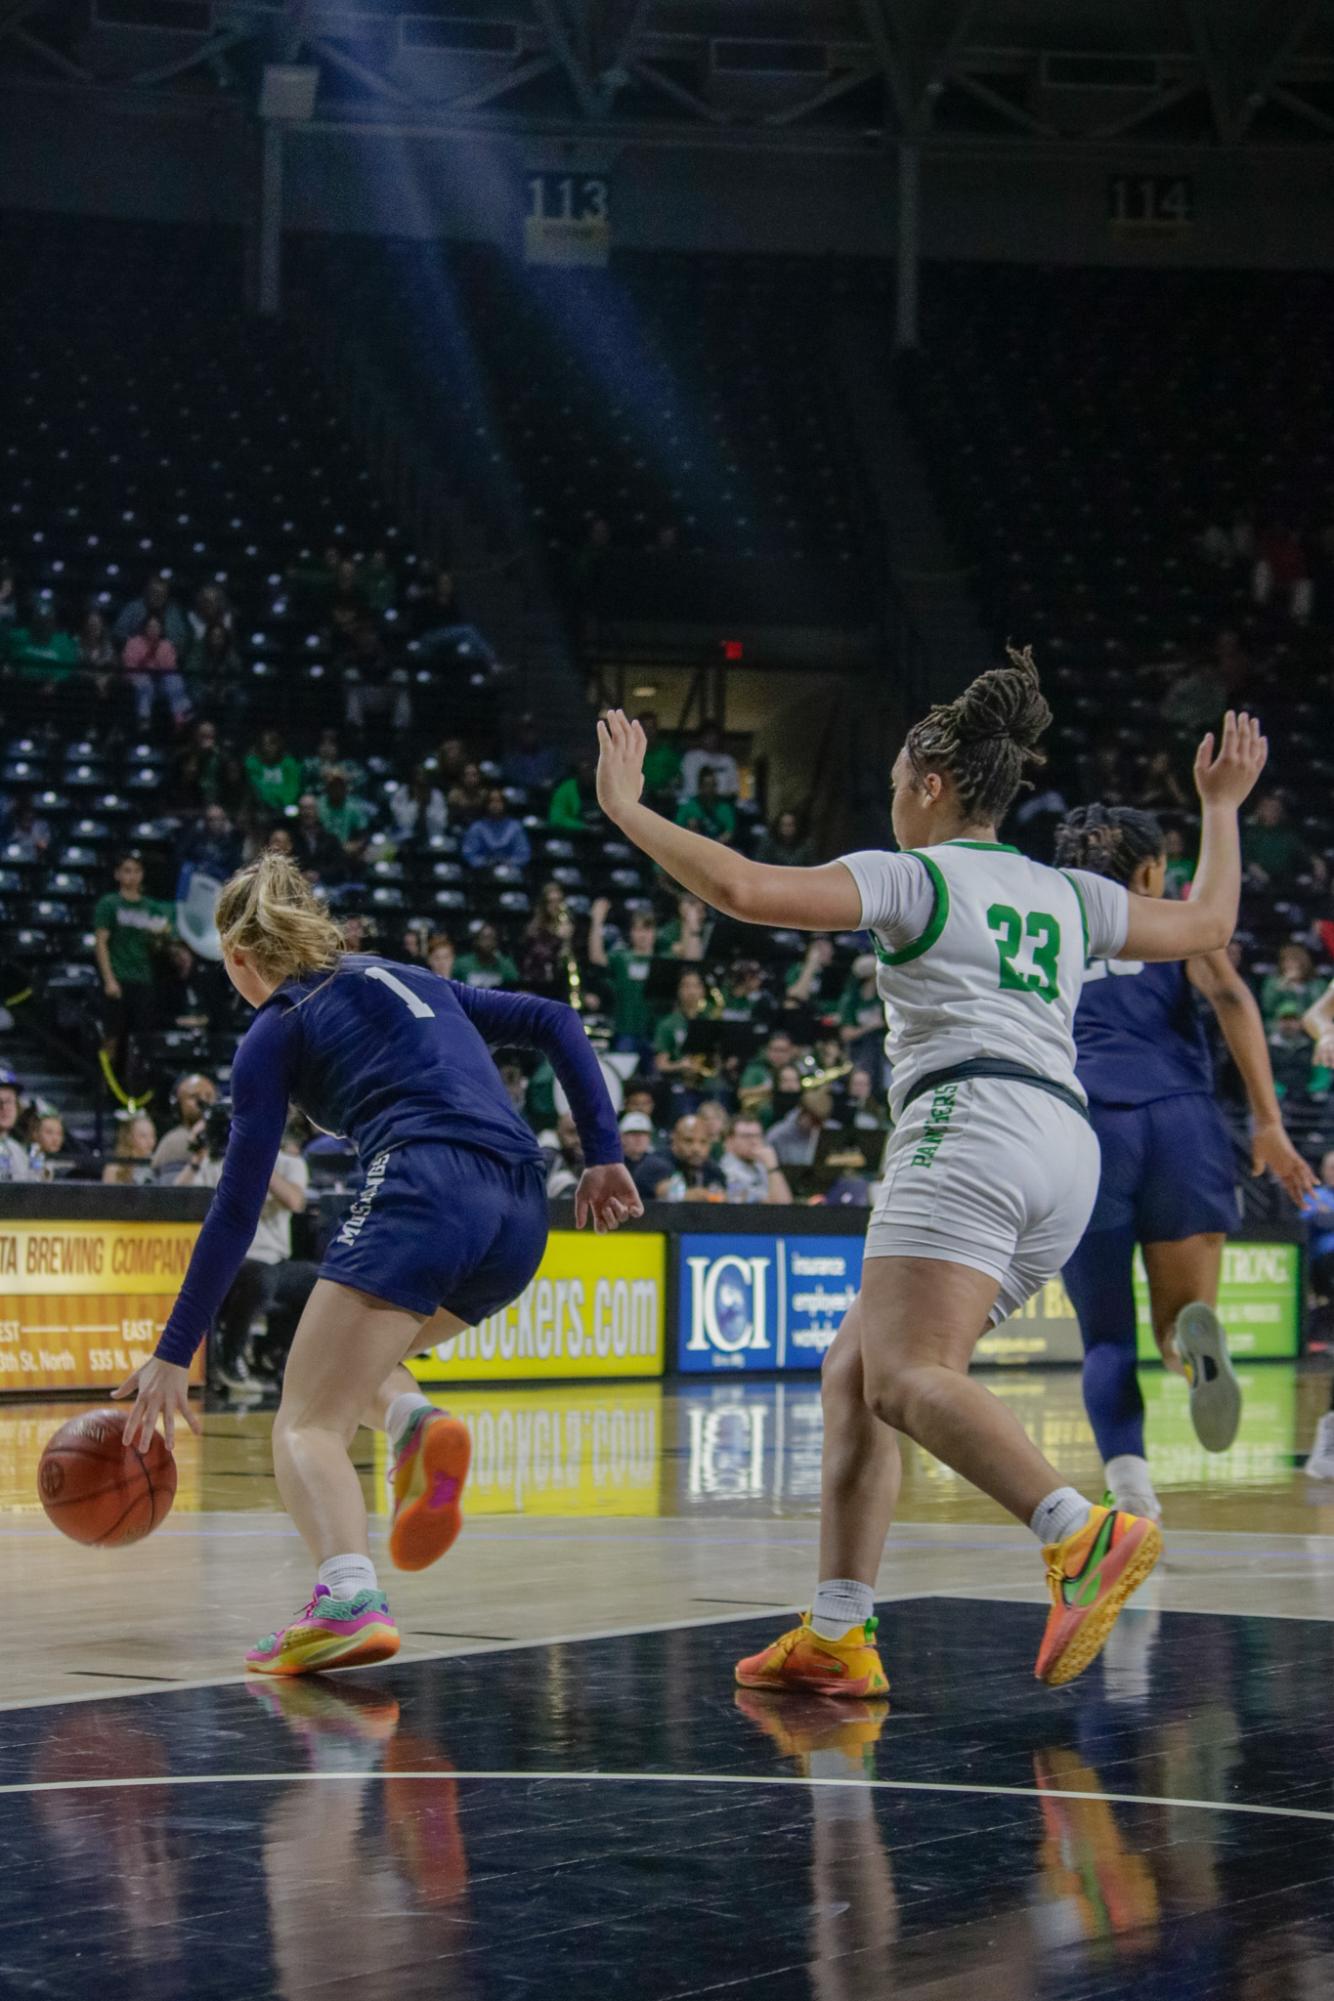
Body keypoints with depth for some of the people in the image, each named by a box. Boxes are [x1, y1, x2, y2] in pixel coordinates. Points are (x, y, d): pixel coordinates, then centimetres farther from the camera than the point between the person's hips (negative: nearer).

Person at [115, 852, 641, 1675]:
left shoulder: (278, 1030, 10)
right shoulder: (408, 980, 28)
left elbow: (237, 1210, 6)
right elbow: (555, 1024, 19)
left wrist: (173, 1357, 9)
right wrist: (605, 1156, 14)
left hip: (423, 1191, -7)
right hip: (522, 1217, 7)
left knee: (307, 1422, -3)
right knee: (351, 1358, 29)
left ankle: (350, 1598, -32)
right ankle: (416, 1422, -6)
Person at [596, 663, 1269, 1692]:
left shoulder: (912, 875, 7)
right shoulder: (1065, 893, 25)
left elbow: (744, 888, -6)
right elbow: (1208, 924, 38)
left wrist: (625, 809, 5)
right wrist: (1222, 807, 51)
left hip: (969, 1119, -8)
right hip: (1069, 1146, 8)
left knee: (907, 1377, -23)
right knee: (852, 1374, 11)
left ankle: (1086, 1534, -45)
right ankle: (838, 1637, 3)